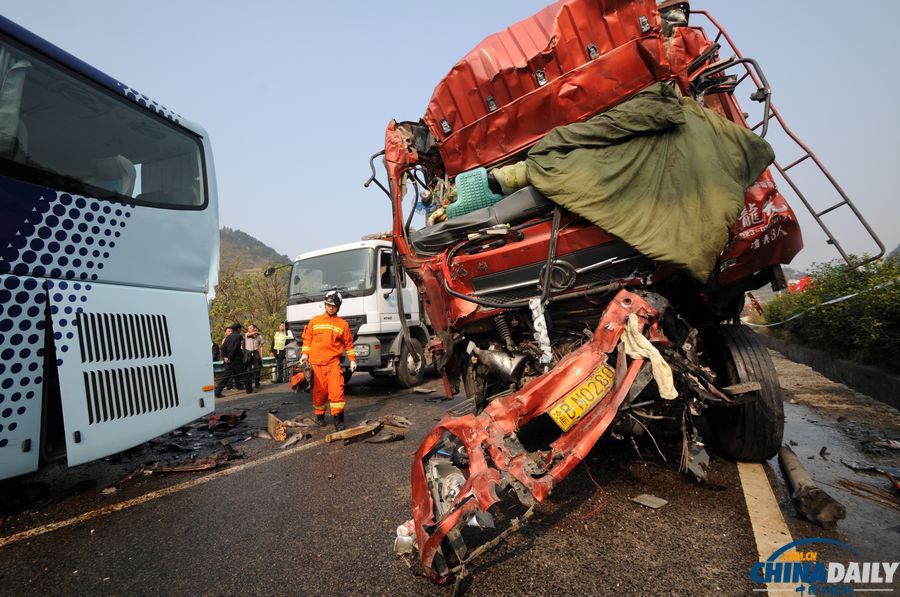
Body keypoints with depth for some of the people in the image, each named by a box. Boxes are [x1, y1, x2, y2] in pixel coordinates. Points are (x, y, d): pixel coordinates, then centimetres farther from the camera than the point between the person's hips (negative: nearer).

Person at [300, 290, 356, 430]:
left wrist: (352, 359, 9)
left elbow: (348, 343, 12)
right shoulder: (315, 321, 10)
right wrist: (305, 353, 4)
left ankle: (338, 418, -5)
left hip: (333, 362, -1)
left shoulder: (343, 324, 7)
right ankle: (319, 415, 23)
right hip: (316, 362, 1)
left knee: (336, 389, -12)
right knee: (319, 390, 5)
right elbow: (307, 338, 14)